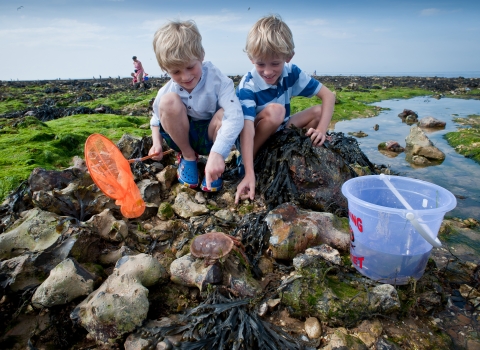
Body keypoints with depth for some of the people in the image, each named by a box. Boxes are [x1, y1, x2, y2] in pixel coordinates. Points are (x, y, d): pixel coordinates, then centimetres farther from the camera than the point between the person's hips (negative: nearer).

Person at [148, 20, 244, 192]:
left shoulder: (217, 80, -21)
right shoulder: (166, 92, -12)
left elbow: (235, 117, -35)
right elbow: (156, 120, 8)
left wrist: (217, 153, -46)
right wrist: (157, 143, -13)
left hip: (211, 137, -2)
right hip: (182, 137, 2)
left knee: (223, 114, -35)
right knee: (169, 102, -26)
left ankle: (216, 166, -10)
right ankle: (188, 156, -6)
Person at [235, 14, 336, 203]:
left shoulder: (292, 73, -13)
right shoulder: (247, 86, -27)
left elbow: (328, 96, -11)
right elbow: (247, 130, -37)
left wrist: (321, 129, -26)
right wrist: (249, 173, -46)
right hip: (256, 138, -5)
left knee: (318, 111, -10)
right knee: (275, 111, -33)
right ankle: (244, 162, -20)